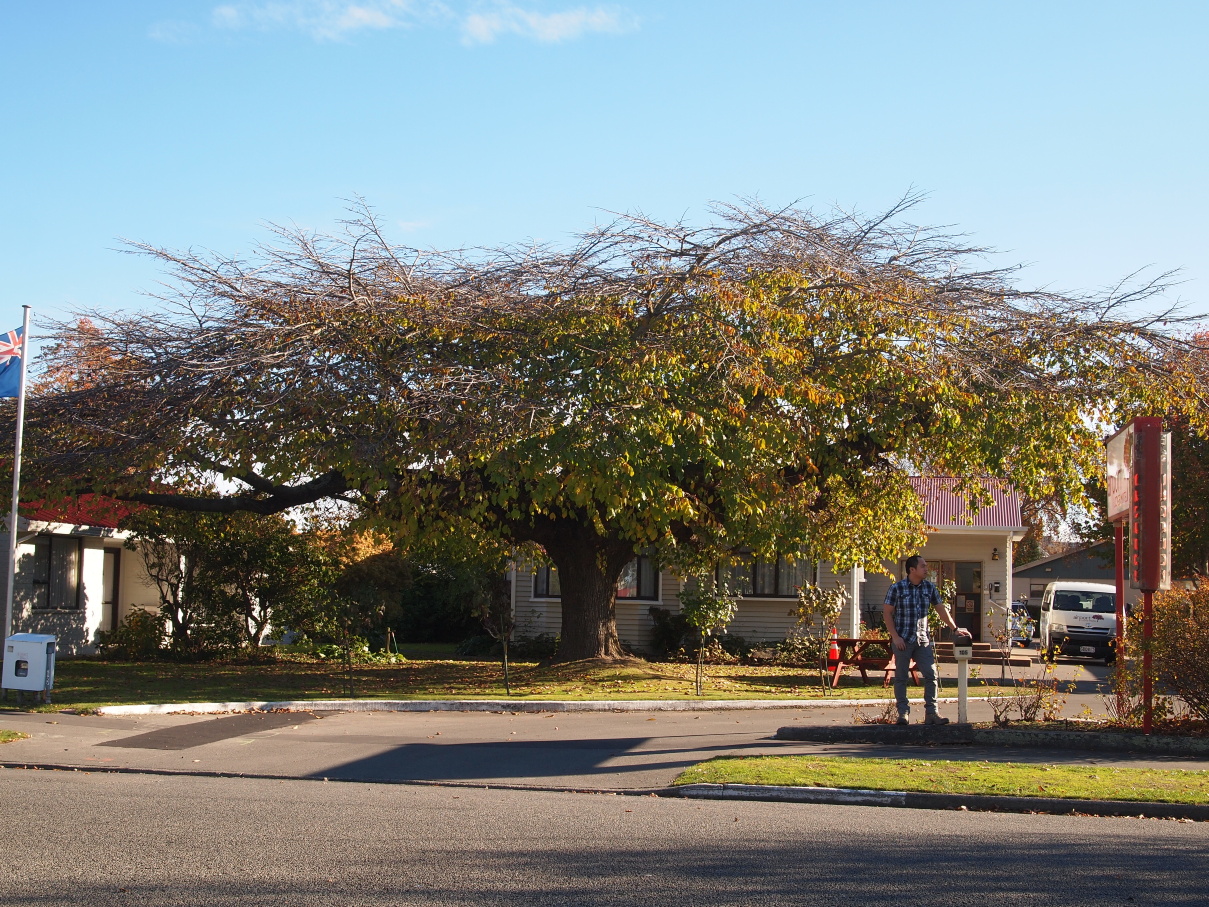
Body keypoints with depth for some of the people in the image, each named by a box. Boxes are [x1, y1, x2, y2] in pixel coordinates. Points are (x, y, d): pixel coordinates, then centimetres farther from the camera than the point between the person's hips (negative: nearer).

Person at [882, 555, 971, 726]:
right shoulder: (897, 588, -7)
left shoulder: (929, 587, 6)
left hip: (923, 640, 4)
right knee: (901, 677, 2)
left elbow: (941, 609, 14)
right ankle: (903, 713, 10)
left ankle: (931, 713, 2)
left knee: (931, 675, -3)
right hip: (902, 640, -4)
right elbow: (887, 612, -6)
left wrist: (955, 628, 10)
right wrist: (895, 636, -11)